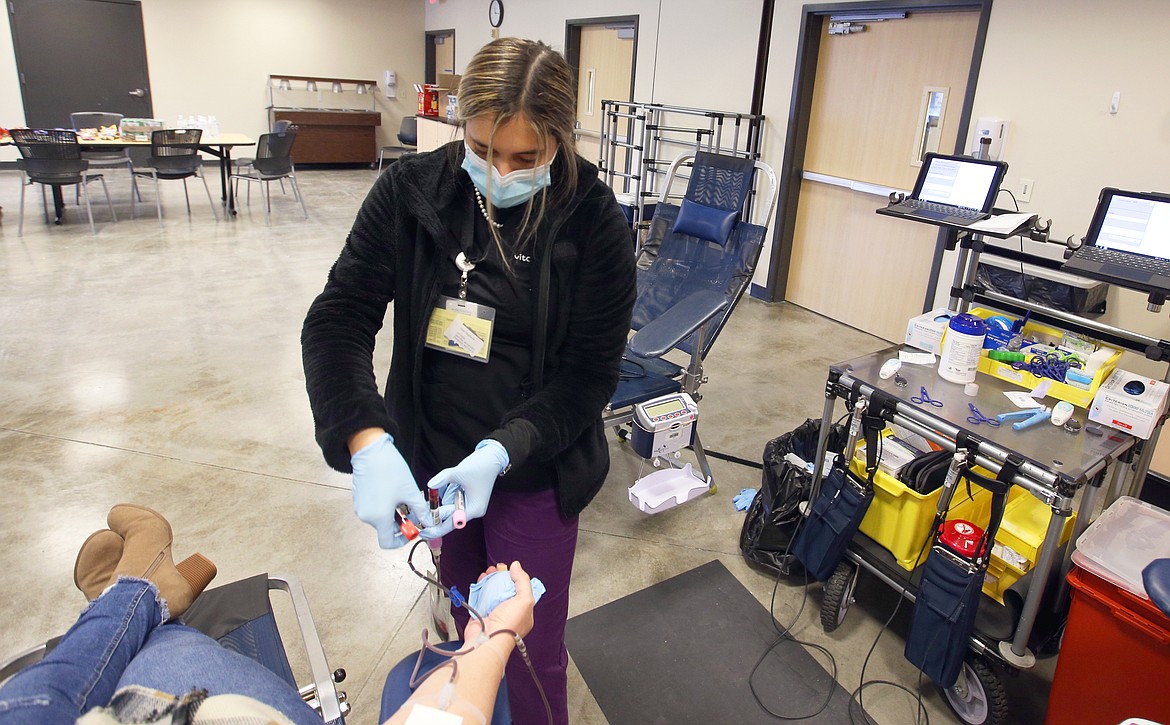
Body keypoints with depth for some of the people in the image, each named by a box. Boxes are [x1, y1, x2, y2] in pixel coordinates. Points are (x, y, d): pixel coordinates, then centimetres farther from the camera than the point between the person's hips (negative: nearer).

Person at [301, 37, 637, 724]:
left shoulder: (594, 223, -16)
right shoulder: (411, 192, -9)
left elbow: (592, 371, -13)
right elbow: (338, 318, -13)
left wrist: (501, 452, -27)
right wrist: (367, 444, -28)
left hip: (532, 473, -3)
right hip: (431, 458, 4)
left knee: (529, 649, 11)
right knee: (465, 614, 26)